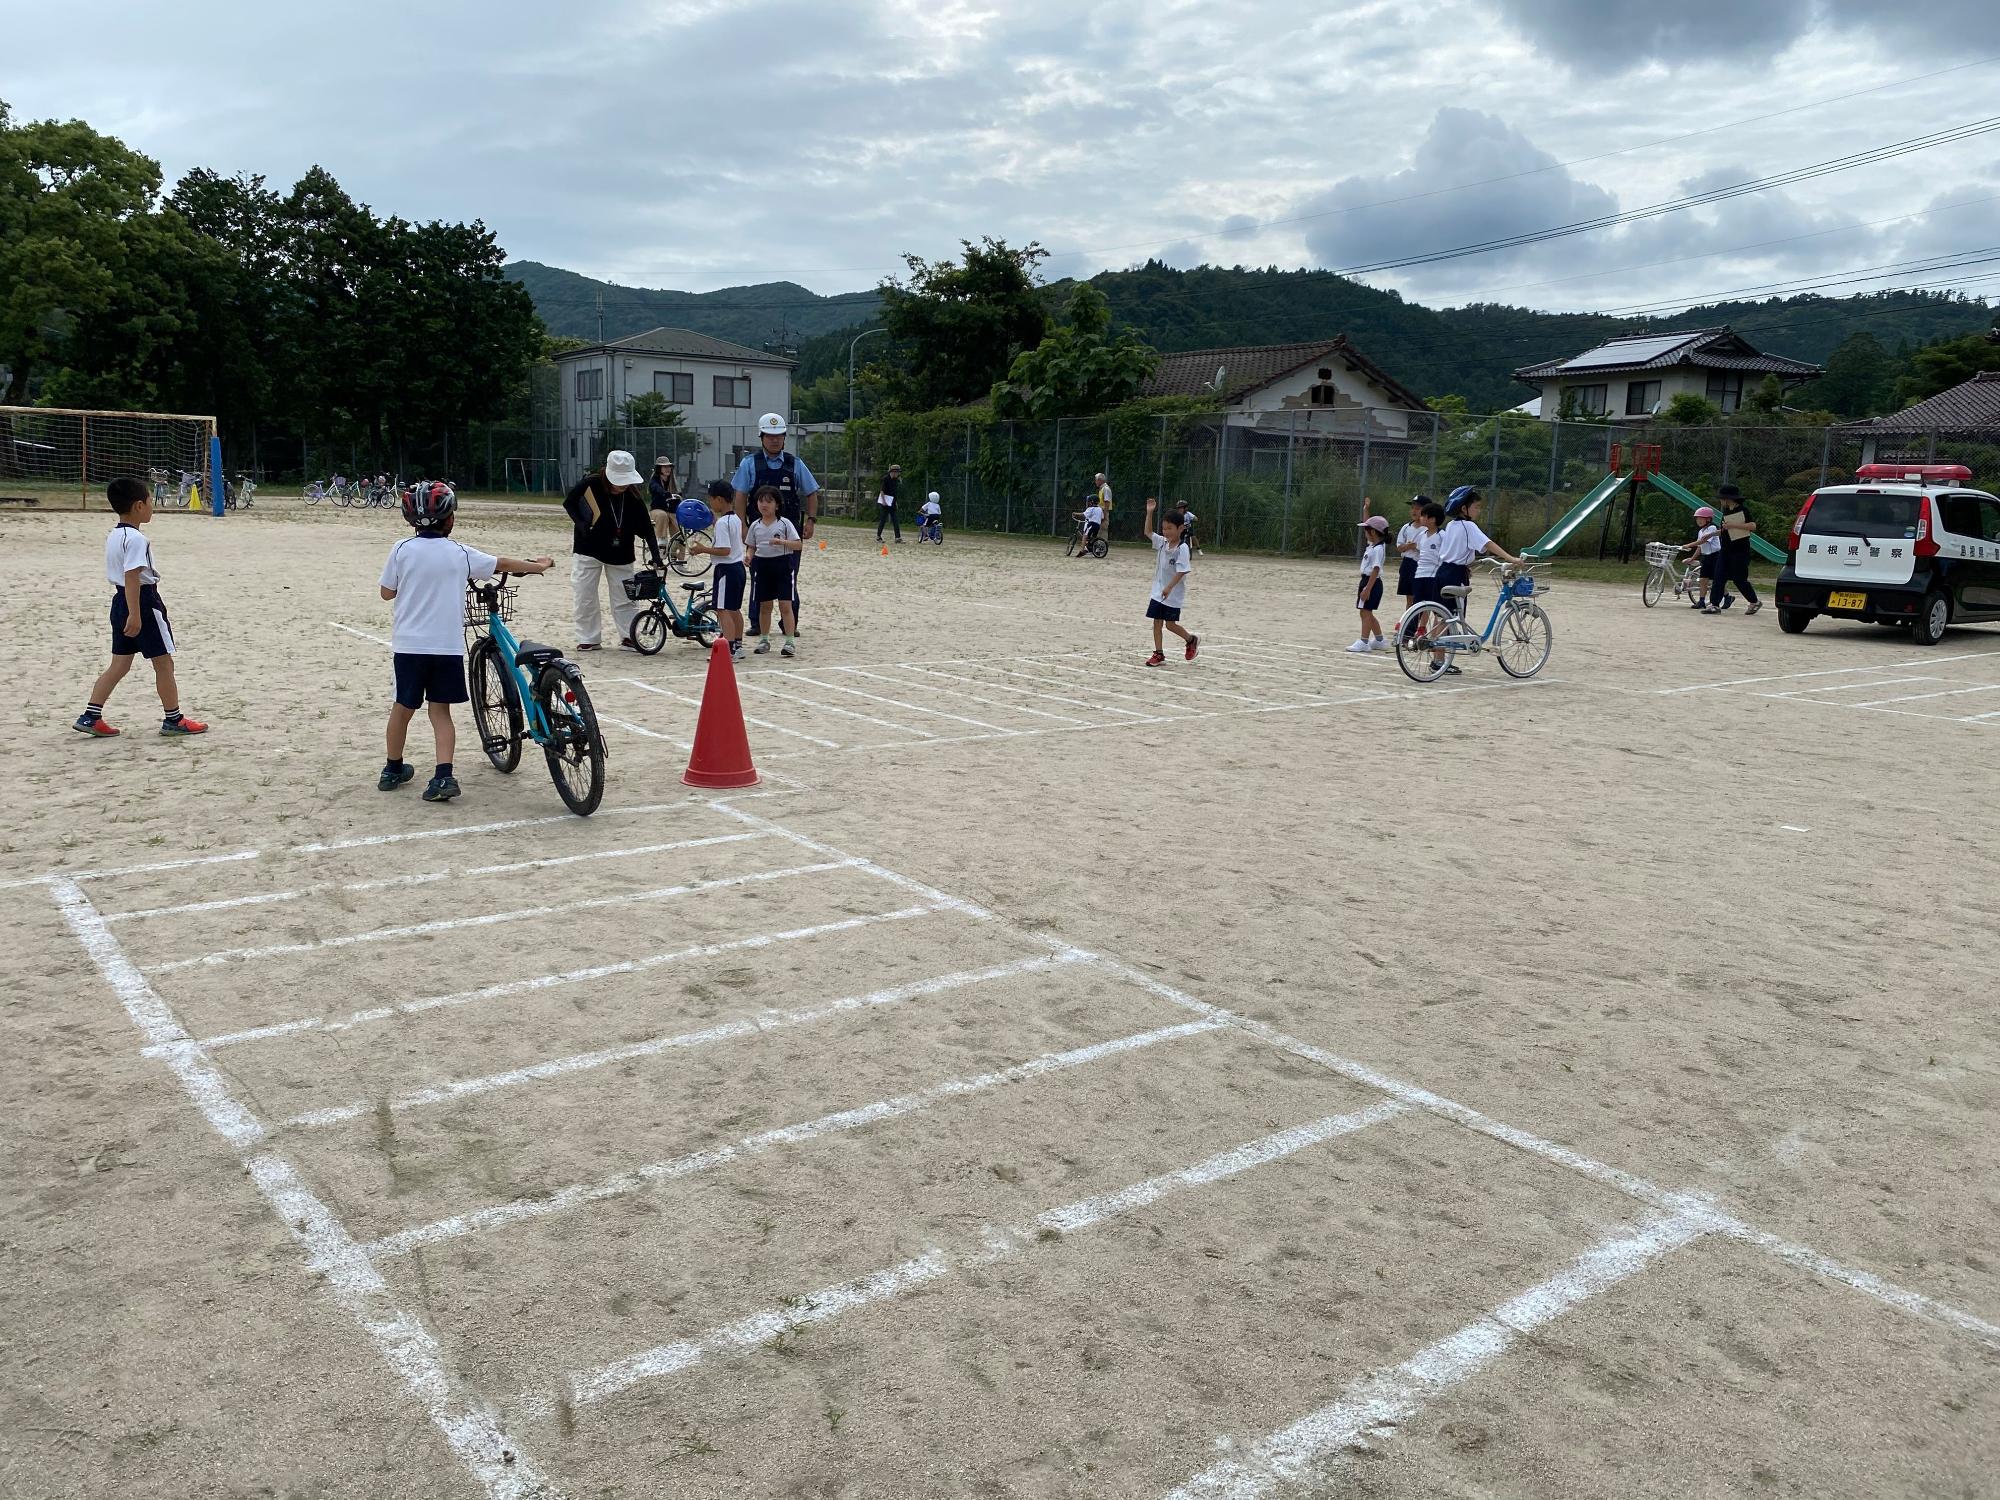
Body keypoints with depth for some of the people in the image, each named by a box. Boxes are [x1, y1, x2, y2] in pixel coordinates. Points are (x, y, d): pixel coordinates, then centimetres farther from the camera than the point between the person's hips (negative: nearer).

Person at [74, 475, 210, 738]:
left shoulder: (114, 536, 13)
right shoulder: (136, 539, -17)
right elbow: (132, 577, -24)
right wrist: (135, 615, -26)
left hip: (120, 601, 10)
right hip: (142, 601, -10)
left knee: (119, 664, 12)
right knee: (164, 663, 2)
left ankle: (90, 716, 8)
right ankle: (173, 719, 10)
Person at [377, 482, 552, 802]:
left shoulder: (402, 550, -3)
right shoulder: (460, 554, -1)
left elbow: (387, 592, 5)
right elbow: (503, 564, 12)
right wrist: (539, 566, 28)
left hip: (409, 644, 0)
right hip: (448, 645, 0)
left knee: (403, 707, 14)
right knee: (441, 709, 6)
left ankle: (393, 770, 30)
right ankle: (443, 776, -6)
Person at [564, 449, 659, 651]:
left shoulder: (633, 496, -13)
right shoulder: (589, 485, -17)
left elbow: (647, 528, -11)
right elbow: (568, 502, 0)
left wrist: (655, 557, -20)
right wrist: (581, 524, -15)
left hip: (620, 554, 1)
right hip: (589, 550, -1)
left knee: (626, 597, 3)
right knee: (585, 596, 3)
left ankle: (628, 637, 15)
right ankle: (589, 638, 13)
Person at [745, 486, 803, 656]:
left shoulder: (784, 523, -5)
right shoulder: (755, 525, 7)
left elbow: (799, 545, -9)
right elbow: (752, 547, 15)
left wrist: (782, 542, -24)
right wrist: (749, 558, -6)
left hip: (782, 564, -4)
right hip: (761, 564, 4)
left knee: (785, 605, -6)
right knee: (764, 605, 11)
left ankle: (789, 642, -2)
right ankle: (764, 640, 22)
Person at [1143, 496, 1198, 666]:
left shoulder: (1182, 548, -16)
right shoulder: (1162, 543, 4)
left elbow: (1181, 571, -21)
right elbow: (1148, 532, 13)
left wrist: (1169, 587, -28)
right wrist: (1149, 513, 2)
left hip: (1173, 594, -7)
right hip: (1158, 591, 7)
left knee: (1170, 624, -1)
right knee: (1157, 622, 5)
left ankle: (1192, 640, 23)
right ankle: (1158, 654, 11)